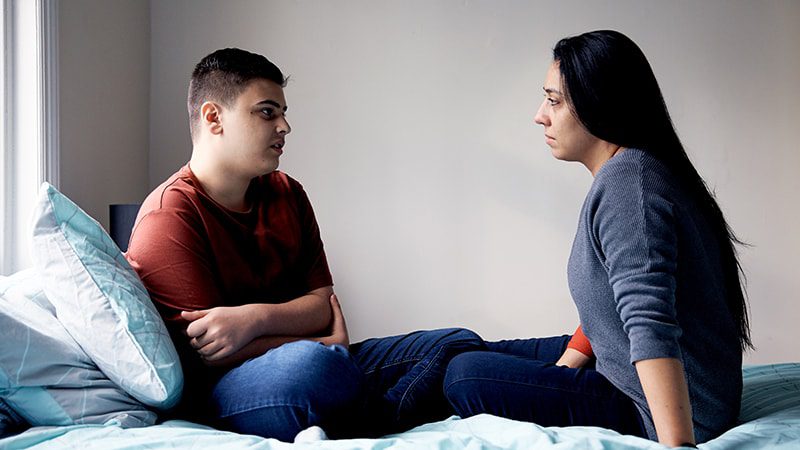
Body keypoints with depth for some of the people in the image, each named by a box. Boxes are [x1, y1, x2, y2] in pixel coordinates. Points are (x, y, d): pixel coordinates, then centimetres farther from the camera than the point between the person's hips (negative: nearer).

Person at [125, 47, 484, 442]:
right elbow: (212, 355, -15)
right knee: (309, 363, -41)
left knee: (458, 344, -4)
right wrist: (329, 344, -7)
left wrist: (256, 318, -17)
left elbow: (322, 305, 6)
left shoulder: (287, 195, 13)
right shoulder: (167, 219, -11)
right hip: (218, 392, -8)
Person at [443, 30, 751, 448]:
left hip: (663, 415, -11)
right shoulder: (638, 170, 10)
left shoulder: (623, 182, -24)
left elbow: (651, 328, -33)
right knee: (490, 353, 19)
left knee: (463, 375, -9)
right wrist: (561, 371, 8)